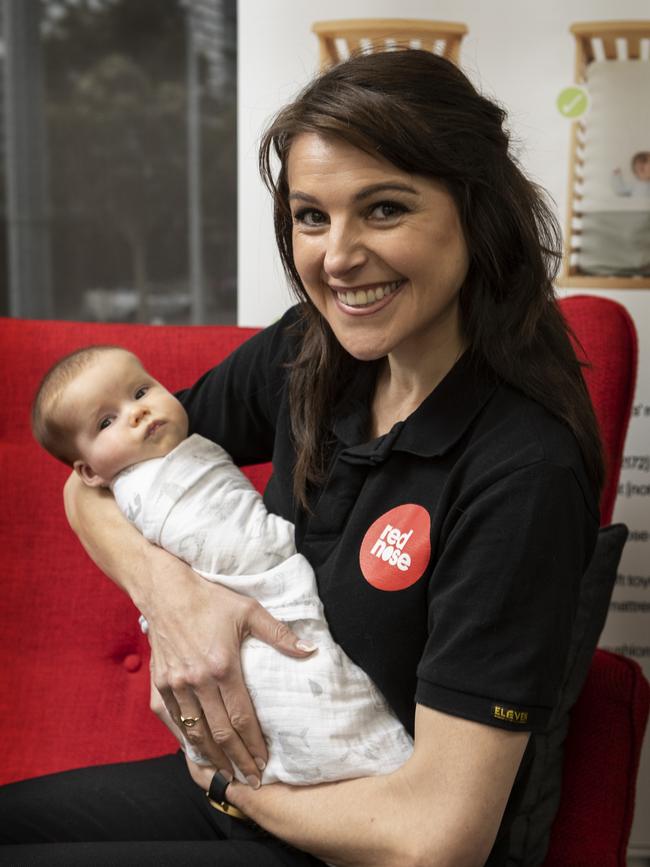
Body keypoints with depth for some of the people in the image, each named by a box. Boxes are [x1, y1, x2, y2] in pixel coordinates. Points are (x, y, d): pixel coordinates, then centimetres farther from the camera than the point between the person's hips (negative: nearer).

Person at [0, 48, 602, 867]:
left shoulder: (523, 471, -27)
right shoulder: (306, 353, -8)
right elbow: (93, 481, 4)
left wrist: (236, 787, -11)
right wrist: (166, 587, -17)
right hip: (235, 772, 6)